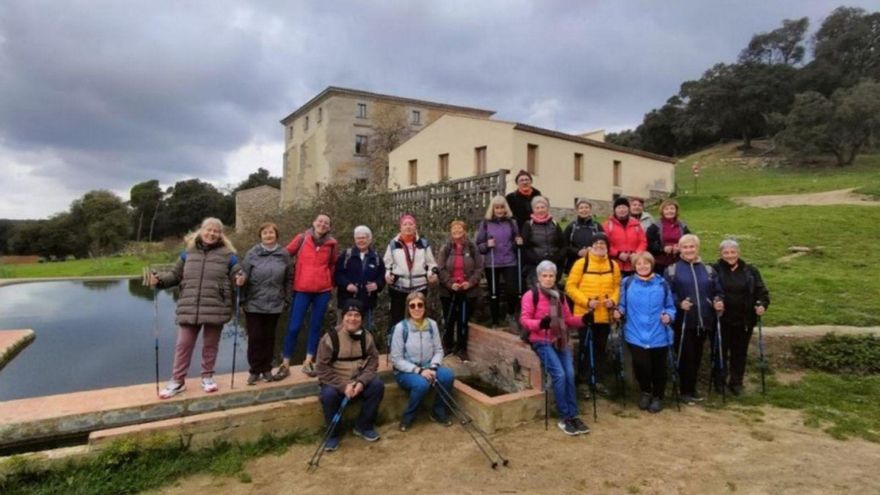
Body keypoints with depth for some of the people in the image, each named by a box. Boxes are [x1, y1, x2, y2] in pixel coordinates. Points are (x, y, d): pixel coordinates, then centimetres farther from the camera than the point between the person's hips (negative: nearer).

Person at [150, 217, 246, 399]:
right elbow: (175, 275, 16)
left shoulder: (227, 254, 2)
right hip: (189, 308, 2)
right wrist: (159, 279, -1)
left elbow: (238, 274, 1)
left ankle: (207, 377, 29)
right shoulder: (188, 253, 10)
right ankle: (177, 381, 19)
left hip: (215, 309, -2)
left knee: (210, 345, 12)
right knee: (183, 345, 6)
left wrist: (241, 279, -22)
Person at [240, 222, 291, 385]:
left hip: (274, 304, 1)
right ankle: (254, 370, 16)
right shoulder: (252, 254, -3)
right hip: (254, 303, -1)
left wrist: (286, 300, 5)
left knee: (269, 337, 11)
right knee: (255, 337, 3)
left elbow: (287, 280, 6)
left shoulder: (284, 254, 1)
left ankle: (267, 369, 23)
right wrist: (242, 300, -4)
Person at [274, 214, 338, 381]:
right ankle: (285, 365, 9)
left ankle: (308, 362, 20)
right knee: (294, 326, -2)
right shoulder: (302, 238, -3)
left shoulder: (331, 243, 2)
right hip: (302, 289, -2)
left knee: (316, 326, 8)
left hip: (323, 290, 2)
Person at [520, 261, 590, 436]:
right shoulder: (531, 295, -5)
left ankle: (573, 415, -5)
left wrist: (583, 319, -1)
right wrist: (540, 323, -29)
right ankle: (564, 418, -8)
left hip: (561, 340, 5)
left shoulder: (559, 296, 15)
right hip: (542, 341, -5)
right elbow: (524, 320, -11)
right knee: (559, 374, -20)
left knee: (570, 374, -14)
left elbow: (568, 319, 17)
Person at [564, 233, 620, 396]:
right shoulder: (581, 263, -9)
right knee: (585, 348, 5)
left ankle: (598, 380, 28)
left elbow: (617, 286, 10)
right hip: (585, 314, -4)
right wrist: (586, 301, -19)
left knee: (600, 348, 14)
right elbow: (570, 287, -10)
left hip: (605, 315, 4)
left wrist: (613, 300, -9)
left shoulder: (613, 265, 5)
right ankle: (584, 382, 17)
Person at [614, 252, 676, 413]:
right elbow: (623, 305, 7)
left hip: (659, 335, 1)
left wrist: (668, 315, -11)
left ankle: (658, 396, 34)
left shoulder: (661, 283, 4)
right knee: (640, 365, -13)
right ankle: (645, 392, 18)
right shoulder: (627, 283, 2)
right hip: (636, 335, -1)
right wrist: (619, 312, -14)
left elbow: (670, 307, 9)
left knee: (658, 367, 8)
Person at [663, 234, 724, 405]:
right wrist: (679, 303, -21)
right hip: (683, 322, -4)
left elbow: (717, 291, 14)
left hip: (703, 321, 4)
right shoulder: (672, 270, 0)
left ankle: (692, 389, 25)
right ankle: (685, 391, 11)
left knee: (697, 356, 11)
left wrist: (718, 301, -6)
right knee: (686, 356, -1)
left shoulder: (708, 270, 13)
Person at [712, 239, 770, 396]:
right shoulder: (715, 270, -7)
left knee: (740, 352, 12)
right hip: (722, 320, -3)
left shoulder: (750, 270, 4)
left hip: (744, 320, 3)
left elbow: (761, 289, 6)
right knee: (721, 351, 8)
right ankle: (720, 381, 25)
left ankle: (736, 382, 28)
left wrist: (763, 303, -11)